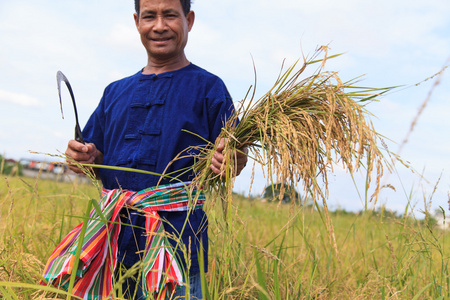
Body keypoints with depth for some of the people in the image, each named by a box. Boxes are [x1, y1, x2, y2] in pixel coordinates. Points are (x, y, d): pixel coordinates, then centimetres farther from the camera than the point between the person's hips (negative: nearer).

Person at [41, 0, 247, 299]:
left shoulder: (208, 87, 3)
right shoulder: (116, 92, 18)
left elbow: (235, 156, -2)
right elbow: (99, 161, 20)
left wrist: (229, 163, -24)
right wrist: (85, 158, -1)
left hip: (175, 242, -4)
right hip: (112, 240, 5)